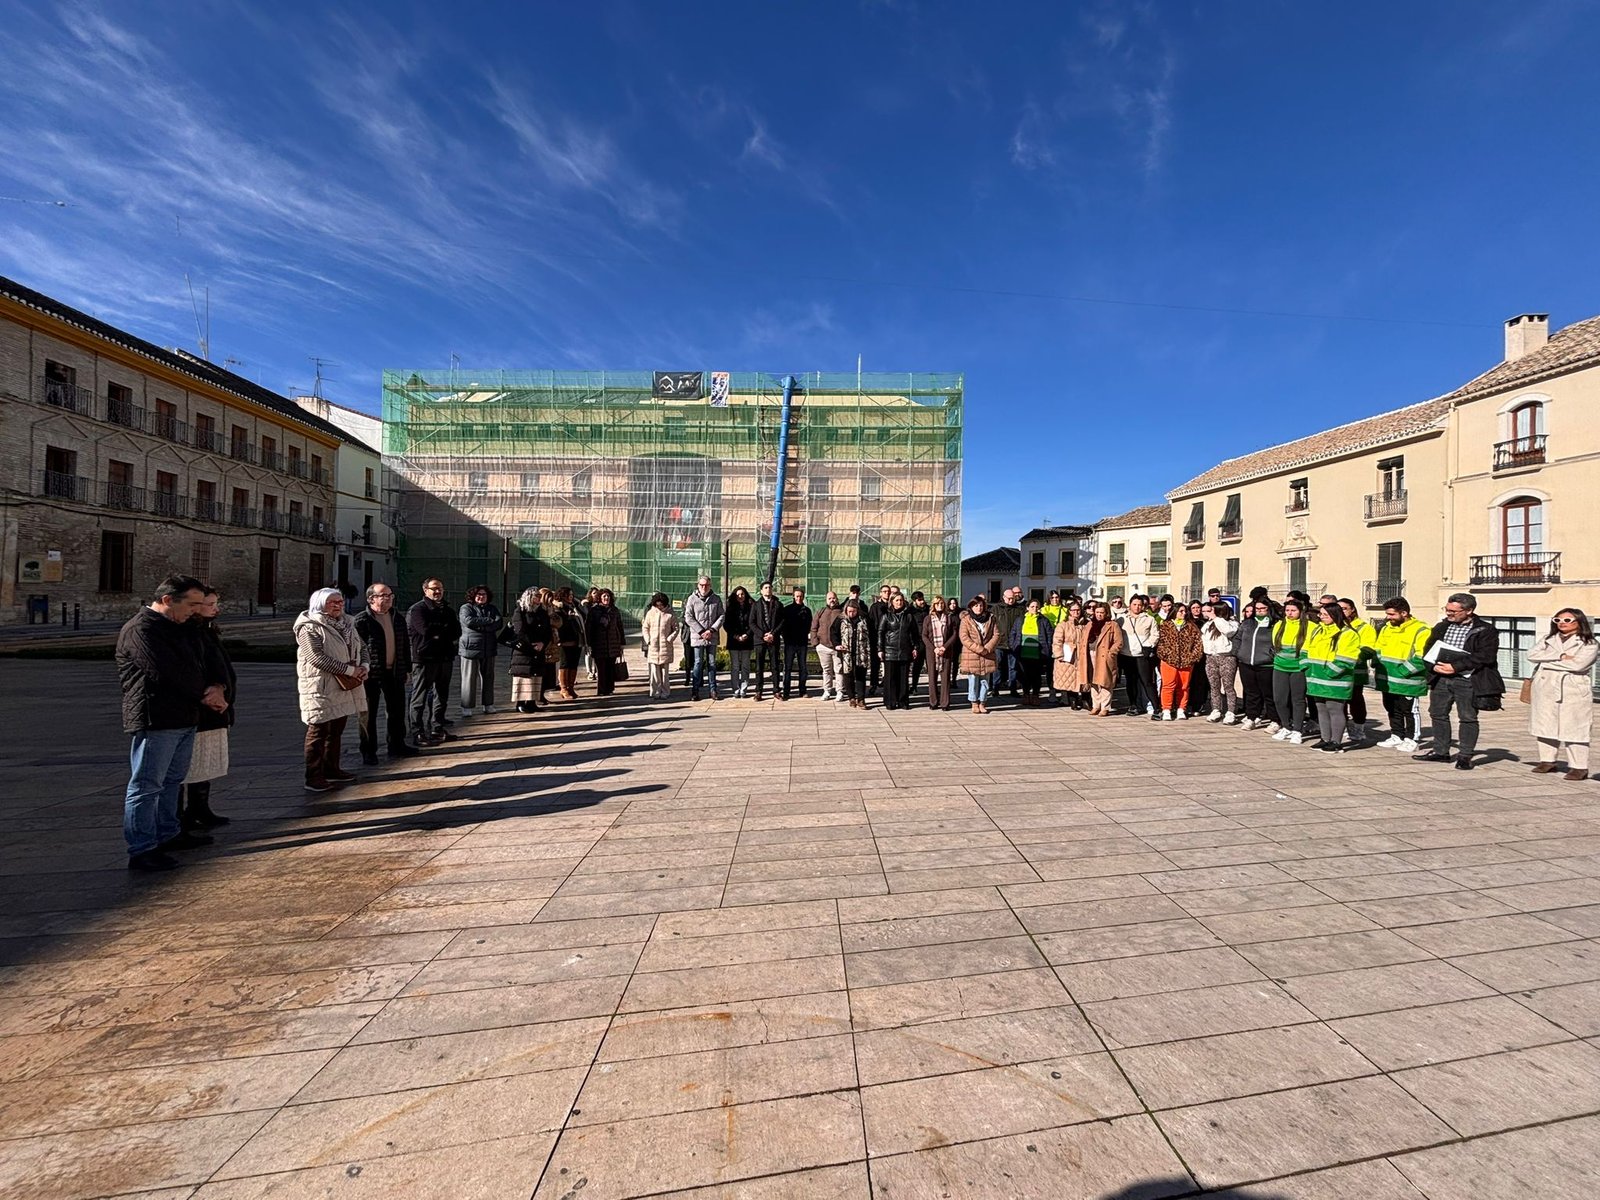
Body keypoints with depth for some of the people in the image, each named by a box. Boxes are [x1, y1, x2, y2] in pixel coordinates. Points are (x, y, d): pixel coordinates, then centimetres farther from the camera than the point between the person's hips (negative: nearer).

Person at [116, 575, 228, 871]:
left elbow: (202, 666, 18)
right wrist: (206, 696, -10)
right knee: (146, 786, -2)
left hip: (185, 718, 9)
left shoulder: (184, 629, 15)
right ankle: (142, 851, 5)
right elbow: (167, 673, -22)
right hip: (155, 721, -9)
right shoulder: (140, 630, -14)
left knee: (172, 780, 20)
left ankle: (168, 834, 33)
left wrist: (217, 687, -5)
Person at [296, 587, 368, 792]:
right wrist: (349, 670, -21)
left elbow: (361, 647, 17)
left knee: (337, 730, 15)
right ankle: (314, 778, 5)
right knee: (319, 731, -2)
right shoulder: (309, 627, -10)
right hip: (321, 687, -7)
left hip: (345, 686, 8)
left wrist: (363, 666, -3)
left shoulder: (347, 624, 13)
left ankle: (332, 770, 26)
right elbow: (316, 657, -20)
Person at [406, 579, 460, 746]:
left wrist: (437, 633, -9)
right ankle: (418, 734, 3)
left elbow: (457, 633, 4)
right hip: (424, 658, -7)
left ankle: (437, 730, 24)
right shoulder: (417, 609, -4)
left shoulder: (447, 611, 16)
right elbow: (426, 630, -19)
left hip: (445, 658, 7)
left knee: (441, 696, 13)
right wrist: (445, 632, -5)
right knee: (420, 697, -2)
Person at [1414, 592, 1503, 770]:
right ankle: (1441, 752, 21)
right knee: (1438, 715, 10)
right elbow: (1429, 648, 11)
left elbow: (1485, 656, -13)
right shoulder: (1441, 627, 11)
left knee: (1468, 718, 1)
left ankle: (1465, 756, 10)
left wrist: (1455, 667, -19)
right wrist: (1435, 665, -7)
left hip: (1467, 681, -5)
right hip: (1440, 679, 5)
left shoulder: (1486, 631, -4)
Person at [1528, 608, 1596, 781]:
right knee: (1545, 725, 7)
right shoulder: (1548, 639, 15)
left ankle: (1579, 767, 1)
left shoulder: (1588, 643, 2)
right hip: (1545, 688, 4)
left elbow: (1578, 664, -13)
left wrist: (1547, 661, -6)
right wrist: (1560, 656, -11)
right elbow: (1532, 655, 0)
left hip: (1573, 690, -4)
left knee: (1574, 728, -4)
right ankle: (1547, 761, 16)